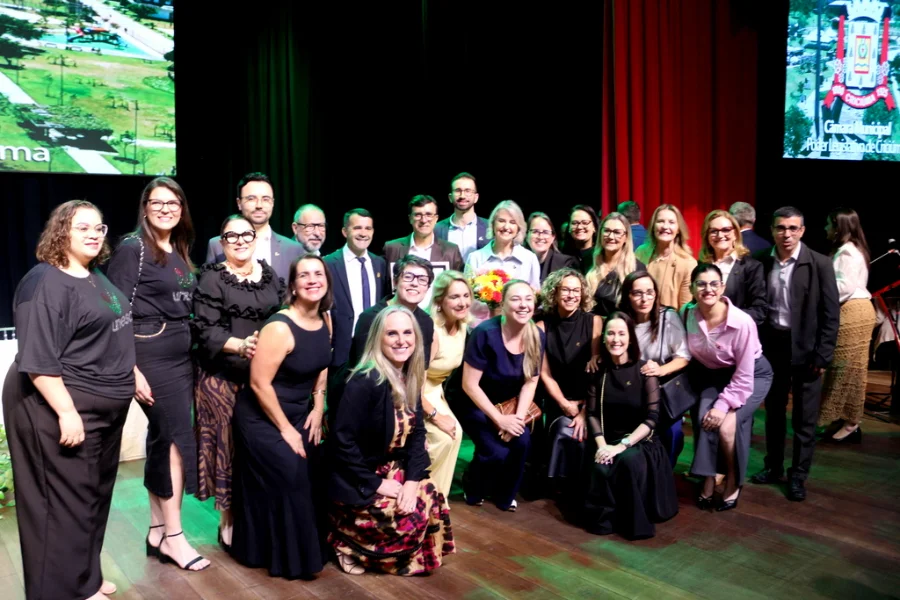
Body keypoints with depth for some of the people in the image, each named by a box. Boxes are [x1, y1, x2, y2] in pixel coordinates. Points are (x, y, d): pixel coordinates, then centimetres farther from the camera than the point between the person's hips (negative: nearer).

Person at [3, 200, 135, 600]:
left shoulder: (97, 278, 12)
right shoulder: (45, 283, -16)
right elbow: (38, 360, -22)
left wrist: (134, 376, 21)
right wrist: (66, 412, -26)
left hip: (104, 407, 10)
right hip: (62, 407, -10)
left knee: (95, 495, 17)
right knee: (68, 500, 0)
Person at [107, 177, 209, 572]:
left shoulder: (179, 252, 13)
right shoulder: (132, 248, -8)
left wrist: (192, 355, 8)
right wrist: (132, 370, -19)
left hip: (181, 355, 7)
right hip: (151, 354, -7)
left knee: (163, 438, 11)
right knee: (179, 436, -6)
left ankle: (157, 530, 21)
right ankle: (172, 534, 7)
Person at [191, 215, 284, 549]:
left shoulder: (270, 275, 11)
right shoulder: (211, 279, -2)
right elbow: (206, 330, -12)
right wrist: (241, 346, -27)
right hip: (224, 377, -4)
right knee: (228, 443, 2)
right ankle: (229, 522, 17)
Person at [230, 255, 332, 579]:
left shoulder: (325, 321, -2)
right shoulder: (279, 327, -25)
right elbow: (259, 384, -23)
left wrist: (317, 409, 4)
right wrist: (285, 429, -17)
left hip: (300, 415, 7)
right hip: (262, 419, -7)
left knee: (312, 470, 0)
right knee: (290, 475, -13)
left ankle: (308, 545, 21)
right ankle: (286, 556, 8)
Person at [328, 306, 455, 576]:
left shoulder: (409, 380, 0)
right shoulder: (365, 381, -24)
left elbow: (417, 432, 0)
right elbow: (343, 441, -24)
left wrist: (412, 480, -13)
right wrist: (376, 484, -20)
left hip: (392, 471, 7)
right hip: (356, 481, -7)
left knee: (433, 502, -9)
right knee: (410, 519, -18)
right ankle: (349, 543, 5)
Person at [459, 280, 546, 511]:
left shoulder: (538, 337, -12)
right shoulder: (485, 333, -27)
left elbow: (530, 382, -2)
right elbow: (469, 385, -23)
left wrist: (519, 416, -15)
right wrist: (499, 419, -22)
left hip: (506, 403, 5)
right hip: (473, 404, -5)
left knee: (522, 441, -18)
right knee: (497, 452, -20)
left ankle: (505, 495, 10)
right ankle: (472, 489, 13)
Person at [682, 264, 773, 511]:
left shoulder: (742, 322, -30)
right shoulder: (687, 315, -18)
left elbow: (743, 377, -23)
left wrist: (723, 406, -26)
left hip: (752, 375, -3)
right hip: (712, 374, 4)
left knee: (726, 425, -21)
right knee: (704, 419, -20)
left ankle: (734, 480, 6)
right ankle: (708, 480, 1)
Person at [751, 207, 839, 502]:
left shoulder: (820, 264, -8)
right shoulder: (762, 263, -1)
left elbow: (831, 313, -7)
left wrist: (822, 355, -11)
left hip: (806, 347, -3)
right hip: (772, 344, 3)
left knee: (804, 416, 7)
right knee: (773, 410, 15)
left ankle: (798, 475, 20)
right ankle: (773, 466, 30)